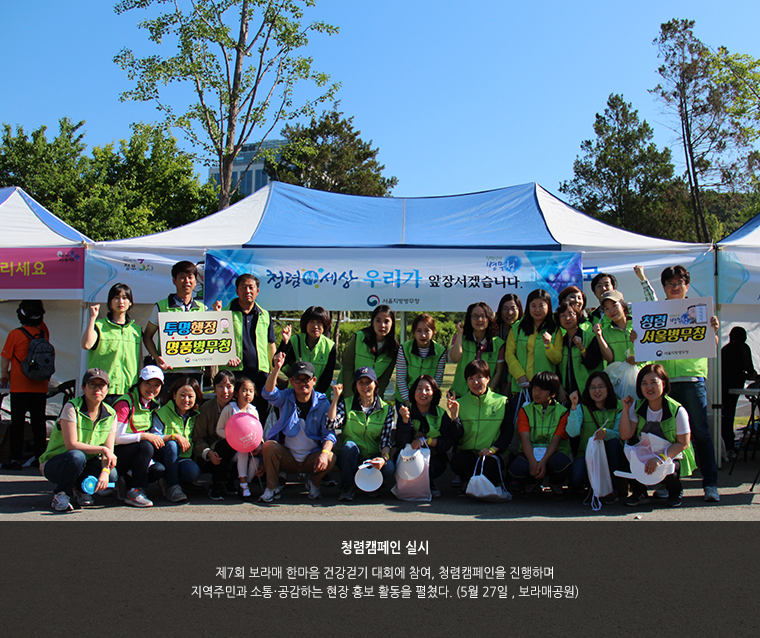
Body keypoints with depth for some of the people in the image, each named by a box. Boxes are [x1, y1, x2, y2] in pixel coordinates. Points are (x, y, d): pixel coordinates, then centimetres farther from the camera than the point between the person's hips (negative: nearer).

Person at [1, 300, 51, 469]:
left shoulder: (15, 334, -10)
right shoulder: (44, 333, -1)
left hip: (20, 387, -3)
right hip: (40, 387, 3)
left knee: (17, 423, 2)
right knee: (39, 423, 9)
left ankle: (16, 459, 1)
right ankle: (41, 457, 12)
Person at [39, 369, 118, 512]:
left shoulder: (110, 415, -3)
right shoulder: (72, 408, -19)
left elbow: (109, 451, -9)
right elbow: (72, 445, -26)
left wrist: (105, 472, -28)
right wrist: (102, 450, -25)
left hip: (86, 465, 5)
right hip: (54, 464, -4)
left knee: (112, 474, -24)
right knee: (76, 456, -38)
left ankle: (81, 489, 9)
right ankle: (60, 495, -10)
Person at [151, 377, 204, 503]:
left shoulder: (195, 416, 8)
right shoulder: (162, 413, -4)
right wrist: (174, 436, -28)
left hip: (184, 458, 3)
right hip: (163, 458, -2)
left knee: (194, 472, -31)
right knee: (171, 444, -36)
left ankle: (166, 480, 0)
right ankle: (172, 486, -22)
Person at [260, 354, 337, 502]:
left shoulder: (322, 403, -4)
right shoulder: (286, 398, -1)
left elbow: (329, 433, -10)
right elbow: (269, 393, -24)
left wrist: (324, 453, -31)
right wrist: (276, 368, -40)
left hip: (312, 458, 0)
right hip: (286, 456, 1)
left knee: (330, 458, -29)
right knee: (269, 446, -27)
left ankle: (313, 483, 5)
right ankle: (272, 488, -6)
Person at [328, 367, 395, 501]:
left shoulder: (386, 409, 5)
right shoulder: (346, 404, 3)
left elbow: (386, 440, -4)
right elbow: (331, 424, -16)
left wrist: (384, 457, -24)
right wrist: (336, 397, -13)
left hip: (373, 458, 0)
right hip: (349, 457, 0)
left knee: (389, 469, -31)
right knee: (349, 445, -34)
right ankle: (347, 487, -14)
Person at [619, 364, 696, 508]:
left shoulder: (677, 410, -17)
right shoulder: (637, 407, -5)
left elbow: (683, 443, -15)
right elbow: (625, 435, -12)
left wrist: (661, 458, -28)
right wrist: (626, 409, -19)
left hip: (672, 457, -3)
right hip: (644, 456, 4)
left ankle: (675, 493, 4)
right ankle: (639, 493, 1)